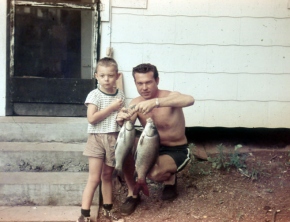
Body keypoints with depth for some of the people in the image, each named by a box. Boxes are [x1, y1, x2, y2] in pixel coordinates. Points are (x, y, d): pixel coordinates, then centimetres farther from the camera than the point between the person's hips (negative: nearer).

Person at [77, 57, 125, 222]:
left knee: (107, 176, 17)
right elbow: (92, 118, -20)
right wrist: (112, 107, -18)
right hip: (97, 138, -4)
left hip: (114, 139, 5)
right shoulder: (95, 95, -9)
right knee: (94, 178, -6)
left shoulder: (120, 95, 6)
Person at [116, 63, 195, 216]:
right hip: (153, 146, 5)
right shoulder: (136, 103, -6)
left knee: (154, 173, -34)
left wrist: (155, 102, -58)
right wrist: (122, 119, -45)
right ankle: (132, 194, -5)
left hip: (177, 151, -5)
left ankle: (170, 178, 6)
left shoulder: (170, 96, -21)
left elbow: (190, 100, -45)